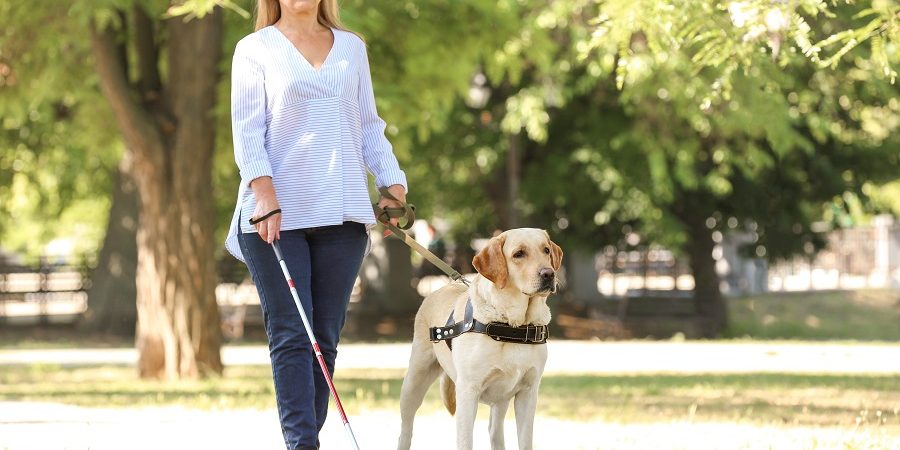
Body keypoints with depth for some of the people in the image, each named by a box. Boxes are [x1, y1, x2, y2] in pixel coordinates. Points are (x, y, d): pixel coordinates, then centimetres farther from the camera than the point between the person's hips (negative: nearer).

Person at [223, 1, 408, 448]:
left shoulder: (351, 47, 17)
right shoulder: (255, 49, 6)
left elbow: (369, 126, 19)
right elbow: (247, 128, -2)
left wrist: (394, 185, 7)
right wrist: (264, 192, -15)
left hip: (340, 211, 3)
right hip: (276, 212, -3)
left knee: (325, 336, 1)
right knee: (291, 335, -9)